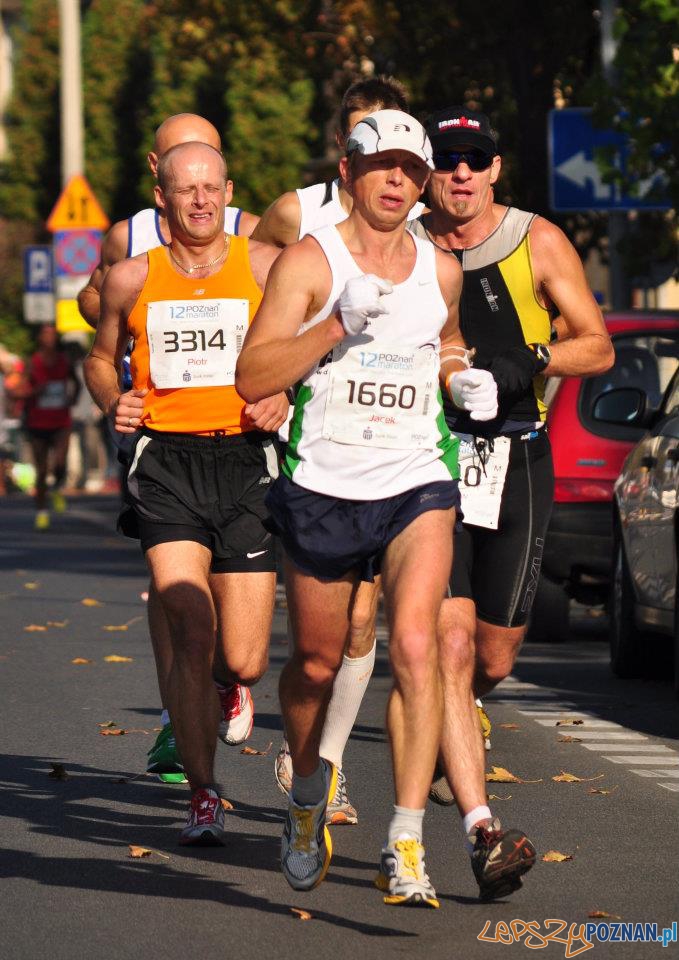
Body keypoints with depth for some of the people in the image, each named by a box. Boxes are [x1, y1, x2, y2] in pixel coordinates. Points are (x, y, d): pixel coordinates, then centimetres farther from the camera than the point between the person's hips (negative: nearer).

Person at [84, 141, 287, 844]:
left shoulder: (264, 267, 3)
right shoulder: (132, 278, 6)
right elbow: (102, 357, 21)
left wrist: (284, 398, -8)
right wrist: (112, 403, 0)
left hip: (245, 460, 0)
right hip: (166, 463, 0)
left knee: (244, 660, -1)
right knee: (192, 639, -16)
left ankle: (237, 684, 39)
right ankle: (202, 796, -2)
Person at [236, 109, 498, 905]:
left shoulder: (441, 271, 7)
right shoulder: (309, 260, -5)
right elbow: (251, 376, -15)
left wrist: (462, 377, 7)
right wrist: (339, 325, -26)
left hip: (417, 486, 1)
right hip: (322, 489, -1)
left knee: (414, 646, -20)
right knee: (315, 665, 11)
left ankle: (406, 848, -20)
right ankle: (309, 795, 43)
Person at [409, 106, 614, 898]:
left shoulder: (536, 244, 1)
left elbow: (597, 348, 2)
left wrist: (528, 364, -16)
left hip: (515, 461, 2)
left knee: (494, 660, 8)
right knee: (450, 645, -16)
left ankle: (438, 732, 45)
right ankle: (481, 831, -20)